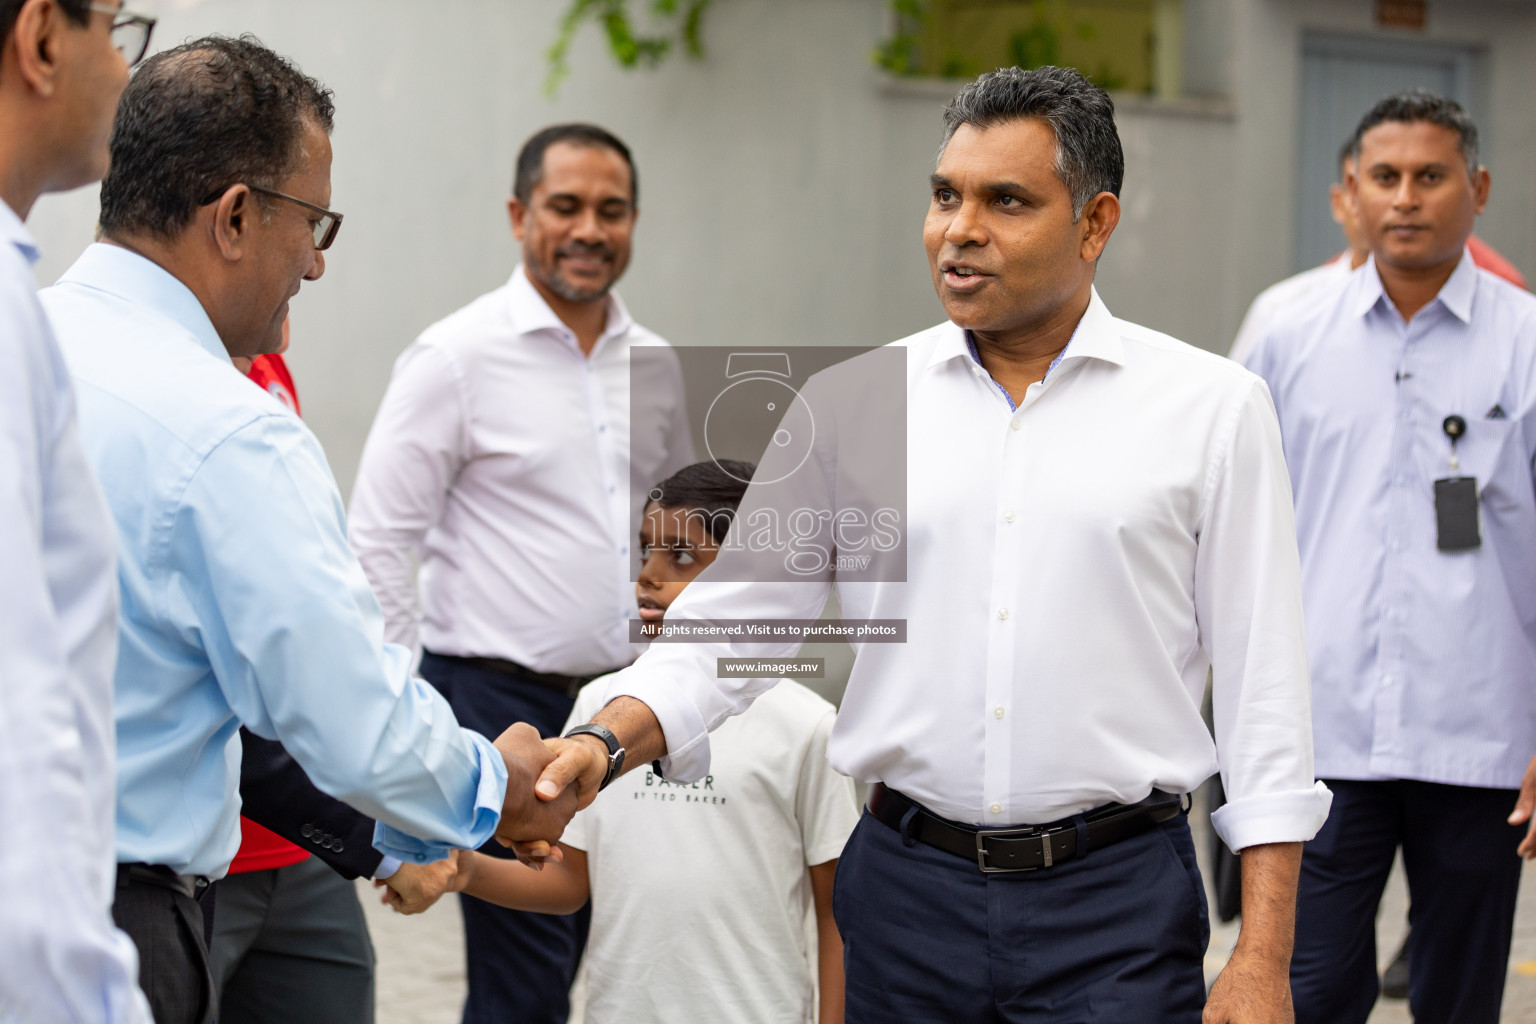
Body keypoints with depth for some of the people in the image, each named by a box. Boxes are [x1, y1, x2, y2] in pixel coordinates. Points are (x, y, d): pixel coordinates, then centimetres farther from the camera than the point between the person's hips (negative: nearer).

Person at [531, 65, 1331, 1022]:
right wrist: (606, 743, -15)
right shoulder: (852, 401, 5)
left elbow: (1261, 683, -1)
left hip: (1116, 906, -2)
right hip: (905, 895, 2)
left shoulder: (1213, 406, 0)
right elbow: (733, 621, 4)